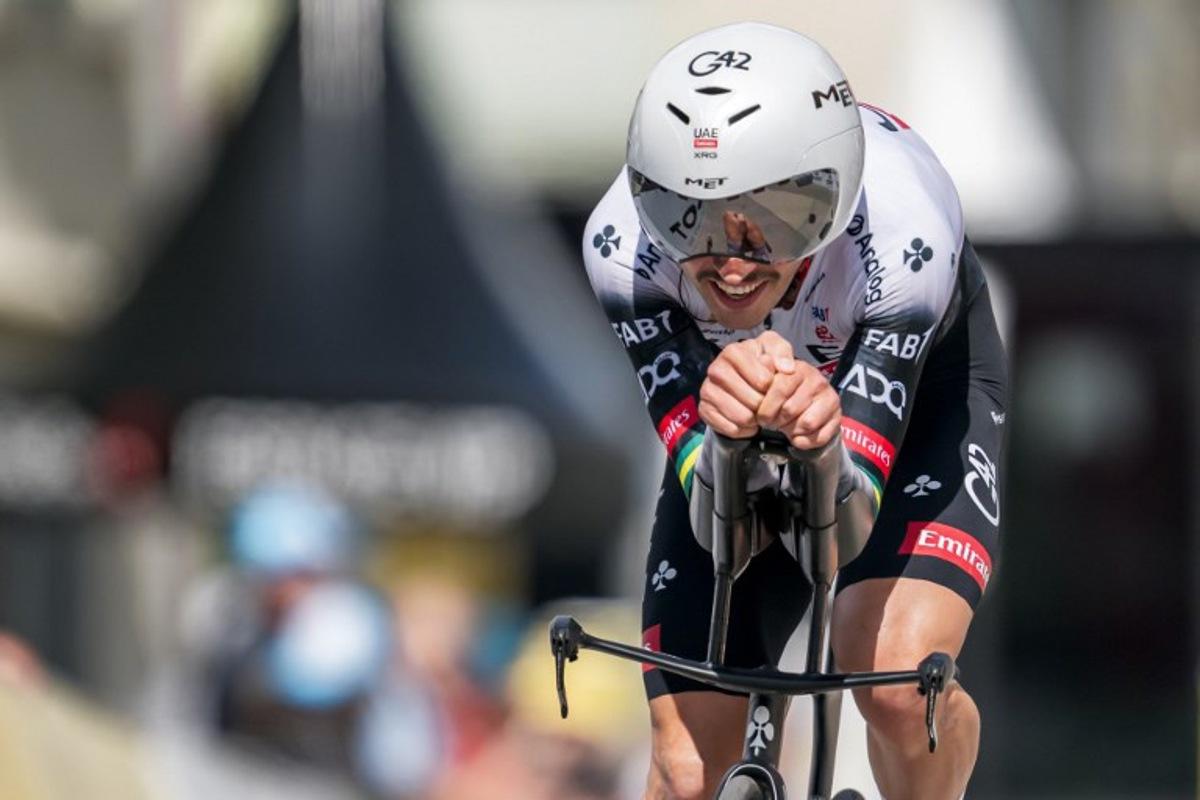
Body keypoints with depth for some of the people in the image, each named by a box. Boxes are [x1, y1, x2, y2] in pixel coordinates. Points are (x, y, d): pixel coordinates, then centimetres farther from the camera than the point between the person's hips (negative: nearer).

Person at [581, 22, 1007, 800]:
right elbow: (714, 519, -36)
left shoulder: (900, 225, -40)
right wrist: (719, 428, -58)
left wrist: (821, 441, -61)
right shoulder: (623, 242, -35)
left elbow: (851, 522, -39)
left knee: (899, 688, -27)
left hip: (917, 376, -2)